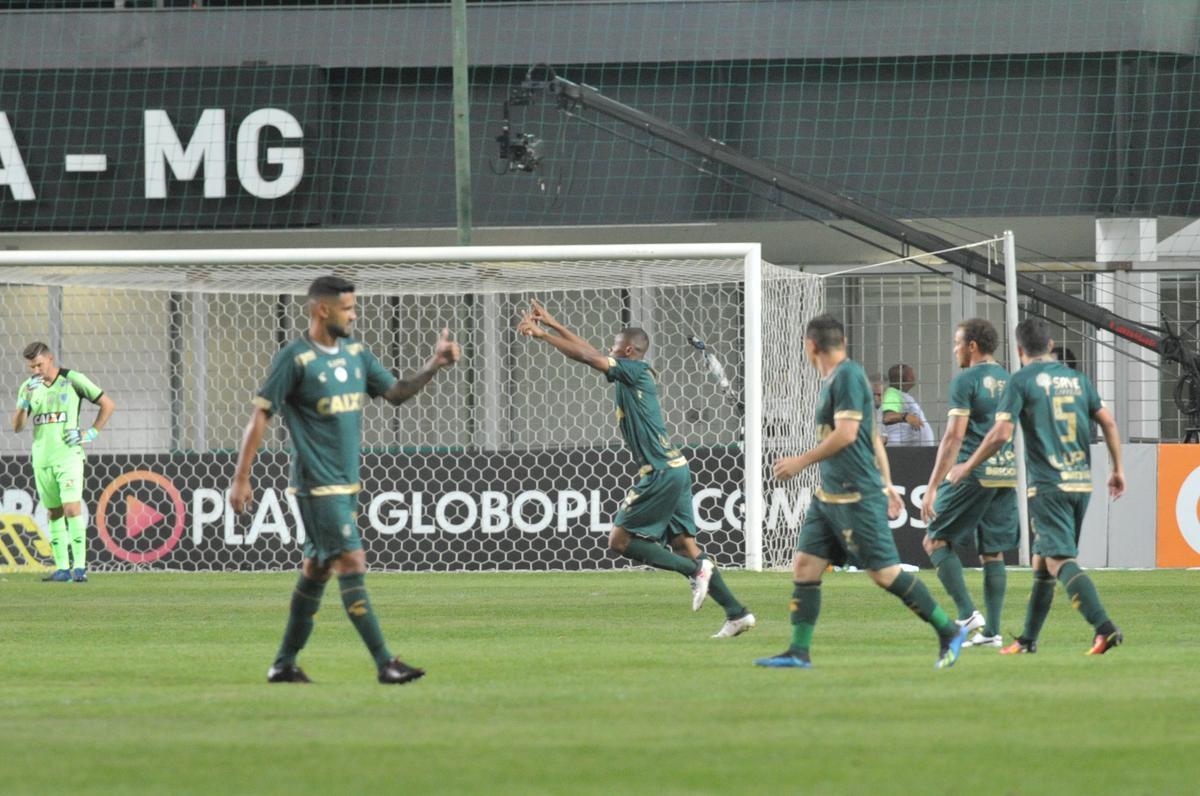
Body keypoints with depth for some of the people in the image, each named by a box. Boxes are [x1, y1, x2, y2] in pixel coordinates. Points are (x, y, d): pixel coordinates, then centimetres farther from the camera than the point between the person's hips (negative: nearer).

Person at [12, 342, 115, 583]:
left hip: (69, 456, -5)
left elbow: (108, 405, 2)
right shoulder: (28, 387, 7)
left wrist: (91, 433, -4)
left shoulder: (73, 380, -5)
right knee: (54, 513, 5)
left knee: (72, 508, -14)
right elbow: (17, 427, 2)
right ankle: (62, 568, 7)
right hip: (42, 459, 5)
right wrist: (26, 400, -14)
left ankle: (79, 567, -15)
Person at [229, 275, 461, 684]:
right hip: (317, 485, -8)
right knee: (352, 563, -12)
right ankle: (385, 664, -13)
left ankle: (285, 664, 20)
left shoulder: (355, 352, 10)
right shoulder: (295, 358, -12)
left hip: (346, 482, 8)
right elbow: (260, 415, -10)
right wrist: (241, 479, -12)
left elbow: (394, 393, 16)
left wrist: (434, 366, 0)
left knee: (317, 569, 12)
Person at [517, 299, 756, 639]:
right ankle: (737, 613, 2)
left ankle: (695, 570, -11)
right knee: (683, 543, 7)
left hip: (662, 472, -9)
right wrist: (550, 325, 25)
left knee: (620, 539, -5)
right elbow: (588, 353, 23)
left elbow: (586, 355, -10)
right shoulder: (630, 377, 17)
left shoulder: (635, 371, -8)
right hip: (674, 470, 9)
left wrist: (543, 333, -3)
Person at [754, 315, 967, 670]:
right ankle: (798, 651, 4)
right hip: (829, 494, 10)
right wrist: (887, 485, 25)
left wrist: (801, 462, -14)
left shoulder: (848, 376, -13)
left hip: (856, 496, -10)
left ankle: (949, 632, 2)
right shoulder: (834, 378, 16)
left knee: (885, 572, -7)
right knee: (805, 565, 4)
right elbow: (874, 437, 21)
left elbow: (846, 434, -21)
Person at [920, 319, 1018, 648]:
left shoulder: (965, 381, -7)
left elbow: (954, 436, -13)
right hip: (1006, 474, 7)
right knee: (993, 553, 10)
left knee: (936, 541, 3)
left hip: (973, 473, -7)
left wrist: (932, 488, -14)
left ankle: (967, 614, -9)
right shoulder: (1008, 382, 15)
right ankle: (992, 631, 5)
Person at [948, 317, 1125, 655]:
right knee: (1042, 560, 17)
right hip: (1082, 481, 6)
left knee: (1059, 560, -12)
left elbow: (1001, 434, -11)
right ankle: (1028, 639, 23)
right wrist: (1117, 469, 18)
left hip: (1048, 484, -6)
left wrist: (967, 467, 2)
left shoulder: (1022, 380, -5)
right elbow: (1108, 422, 9)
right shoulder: (1077, 379, 12)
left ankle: (1104, 627, -29)